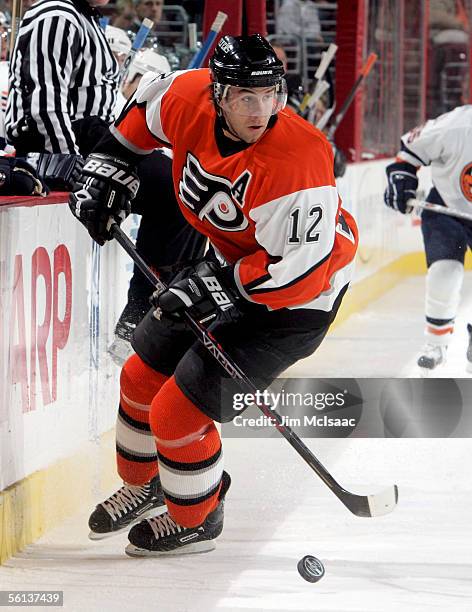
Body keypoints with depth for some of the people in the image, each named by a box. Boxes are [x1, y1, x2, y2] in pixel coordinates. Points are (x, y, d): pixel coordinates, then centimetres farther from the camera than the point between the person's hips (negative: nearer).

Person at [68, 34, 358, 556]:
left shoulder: (297, 161, -37)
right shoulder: (189, 100, -17)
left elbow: (303, 269, -34)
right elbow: (148, 103, 9)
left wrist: (220, 283, -31)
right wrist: (107, 169, 5)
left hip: (296, 297, -8)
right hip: (227, 268, 8)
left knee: (180, 410, -9)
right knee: (143, 375, 16)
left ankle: (195, 520, 18)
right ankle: (144, 484, 44)